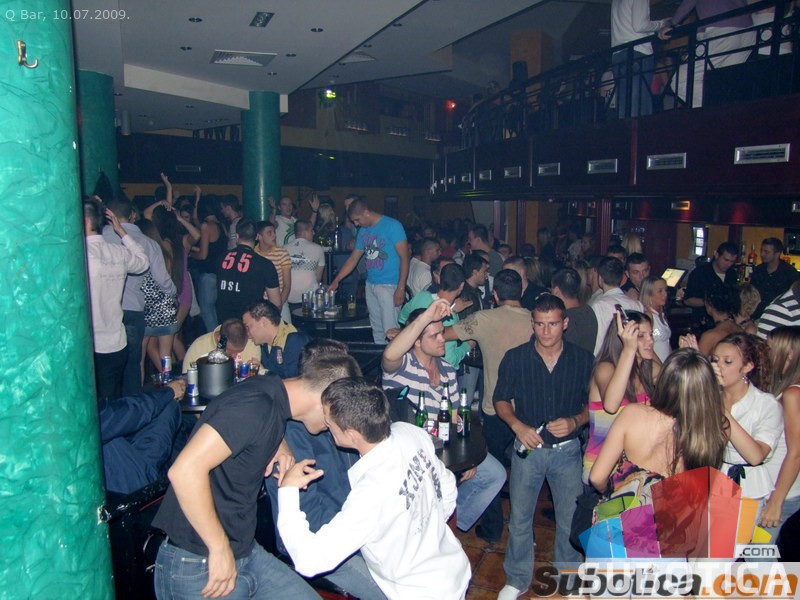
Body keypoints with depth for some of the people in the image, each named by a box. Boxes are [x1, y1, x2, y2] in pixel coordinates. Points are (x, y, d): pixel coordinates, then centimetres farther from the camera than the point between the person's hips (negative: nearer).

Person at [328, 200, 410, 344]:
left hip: (389, 286, -7)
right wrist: (336, 281, 13)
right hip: (370, 285, 7)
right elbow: (353, 259, 19)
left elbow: (404, 257, -10)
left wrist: (401, 288, -16)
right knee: (377, 331, 10)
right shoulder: (363, 231, 13)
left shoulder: (392, 225, -8)